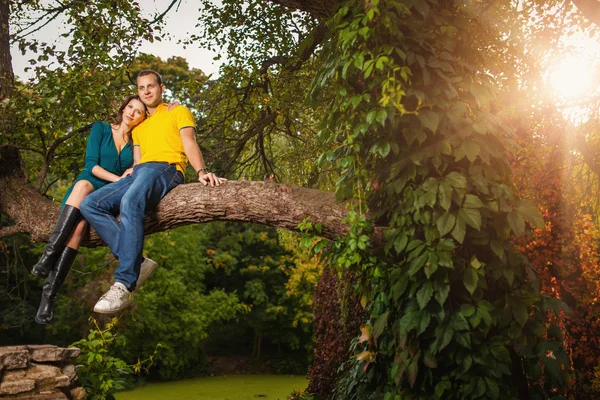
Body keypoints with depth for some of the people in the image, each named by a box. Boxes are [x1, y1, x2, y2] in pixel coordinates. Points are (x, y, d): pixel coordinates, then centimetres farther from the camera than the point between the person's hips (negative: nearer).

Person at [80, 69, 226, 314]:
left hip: (166, 169, -7)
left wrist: (201, 171, -20)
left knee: (130, 203, -38)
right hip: (138, 174, 7)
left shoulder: (178, 112, 16)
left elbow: (189, 144, 0)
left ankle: (124, 284, -44)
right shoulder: (138, 127, 34)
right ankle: (135, 261, -24)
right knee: (90, 205, -15)